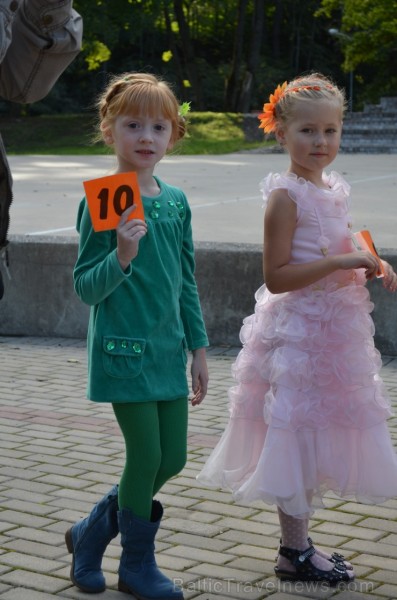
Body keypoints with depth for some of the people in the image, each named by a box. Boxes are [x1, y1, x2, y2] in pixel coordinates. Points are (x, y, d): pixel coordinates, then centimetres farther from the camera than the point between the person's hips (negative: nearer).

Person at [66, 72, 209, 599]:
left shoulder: (176, 202, 7)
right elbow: (86, 288, -12)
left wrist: (198, 348, 13)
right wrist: (121, 257, -29)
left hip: (168, 351, 7)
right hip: (123, 351, -7)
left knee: (173, 459, 9)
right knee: (146, 456, -2)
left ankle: (92, 532, 29)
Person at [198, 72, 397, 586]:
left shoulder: (334, 190, 10)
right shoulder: (286, 195, -15)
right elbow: (277, 276, -20)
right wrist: (340, 262, -24)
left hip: (333, 327, 9)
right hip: (297, 331, -9)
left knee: (314, 439, 14)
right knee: (296, 435, -2)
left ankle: (297, 541, 26)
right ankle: (294, 552, 9)